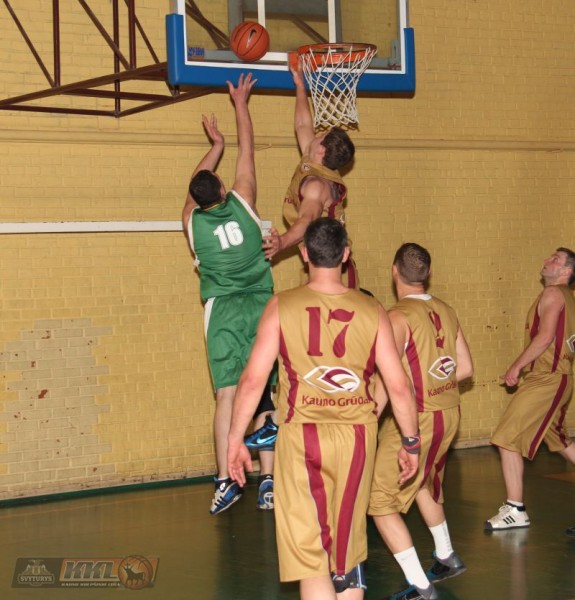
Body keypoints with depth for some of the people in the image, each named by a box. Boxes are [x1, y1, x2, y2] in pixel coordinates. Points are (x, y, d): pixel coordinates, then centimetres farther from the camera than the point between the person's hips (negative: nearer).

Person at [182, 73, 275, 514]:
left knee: (227, 395, -3)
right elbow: (247, 149, 11)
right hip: (261, 305, 0)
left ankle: (226, 481, -11)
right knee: (263, 398, 2)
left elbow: (197, 182, 23)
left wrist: (216, 144, 37)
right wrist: (241, 103, 23)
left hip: (222, 310, 0)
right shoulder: (242, 202, 0)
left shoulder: (192, 220, 2)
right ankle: (268, 482, 1)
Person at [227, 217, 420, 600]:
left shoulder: (282, 307, -6)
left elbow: (253, 380, -7)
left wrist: (235, 439, 3)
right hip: (357, 438, 2)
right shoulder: (371, 311, -1)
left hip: (302, 438, -2)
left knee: (309, 553, 2)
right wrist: (411, 442, 12)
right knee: (348, 550, 18)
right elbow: (399, 386, -1)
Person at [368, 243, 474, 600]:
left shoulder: (399, 317, -17)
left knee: (380, 502, 0)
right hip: (449, 413, 8)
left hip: (416, 419, -8)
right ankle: (447, 558, 45)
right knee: (425, 483, 31)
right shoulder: (446, 312, 5)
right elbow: (466, 369, 11)